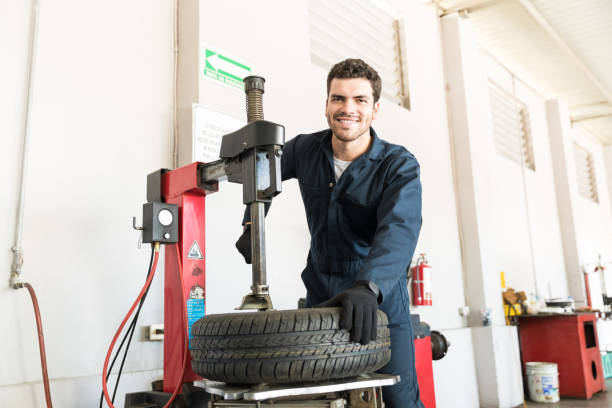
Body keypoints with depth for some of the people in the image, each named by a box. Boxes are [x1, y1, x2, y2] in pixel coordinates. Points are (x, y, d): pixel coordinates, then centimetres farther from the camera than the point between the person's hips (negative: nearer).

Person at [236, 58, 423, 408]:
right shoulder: (305, 150, -4)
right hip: (321, 295, 3)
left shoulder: (400, 166, -16)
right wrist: (251, 225, 4)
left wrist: (368, 287, -50)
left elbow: (399, 230, -33)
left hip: (380, 298, -3)